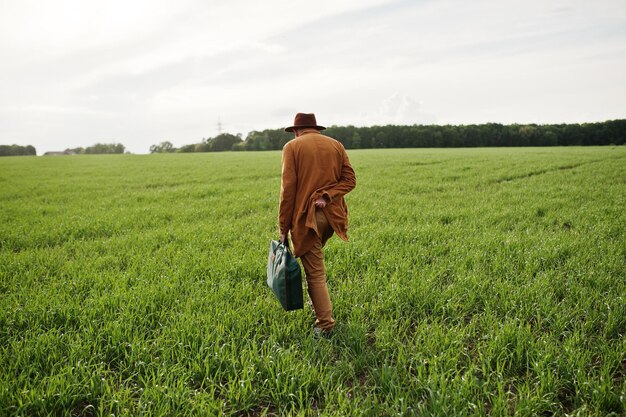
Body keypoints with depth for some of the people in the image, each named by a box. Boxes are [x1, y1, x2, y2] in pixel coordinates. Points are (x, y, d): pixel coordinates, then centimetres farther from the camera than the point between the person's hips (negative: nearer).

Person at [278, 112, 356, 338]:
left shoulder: (292, 146, -2)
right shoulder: (335, 145, 10)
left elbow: (288, 189, -8)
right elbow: (349, 180, 1)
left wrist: (283, 228, -4)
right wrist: (327, 196, -8)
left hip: (307, 217, -5)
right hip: (331, 215, 5)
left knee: (315, 273, 1)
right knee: (314, 264, 26)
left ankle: (325, 324, 5)